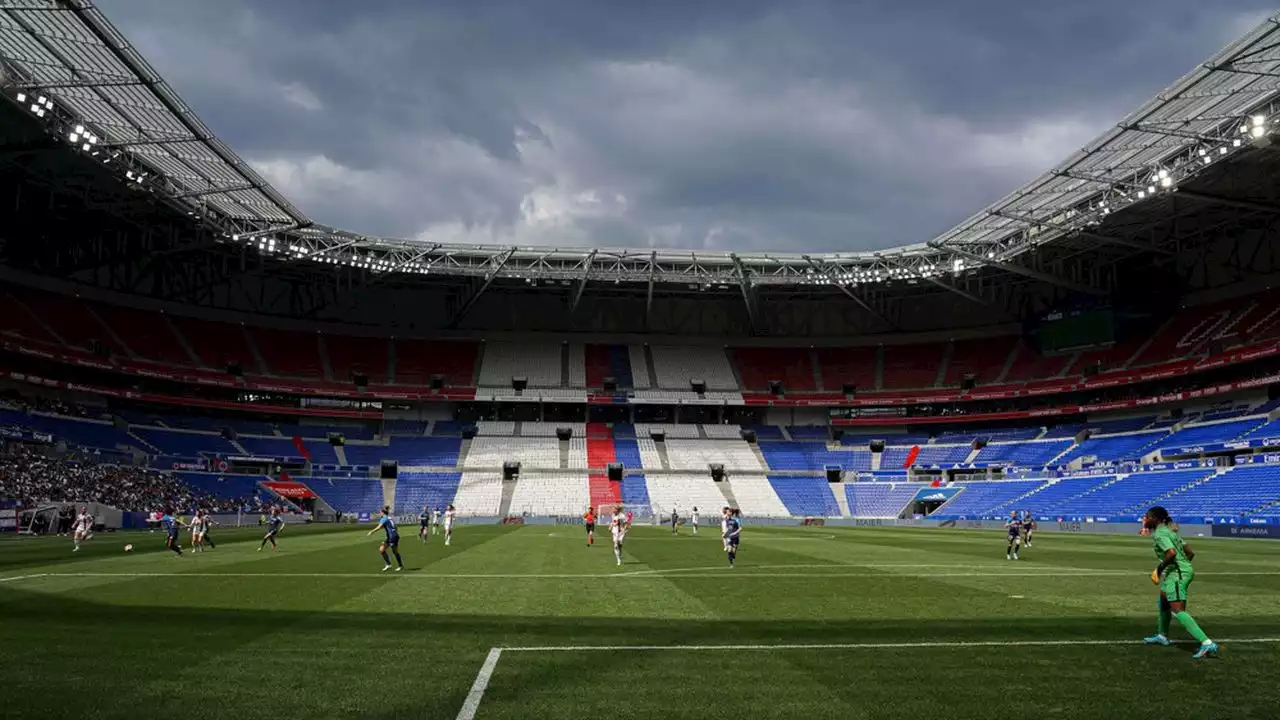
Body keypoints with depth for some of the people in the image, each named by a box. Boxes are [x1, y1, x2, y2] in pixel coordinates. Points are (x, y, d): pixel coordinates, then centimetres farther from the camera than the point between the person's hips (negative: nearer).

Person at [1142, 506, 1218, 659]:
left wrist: (1159, 568, -16)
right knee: (1163, 600, 30)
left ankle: (1207, 644, -30)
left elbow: (1171, 553, -28)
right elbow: (1190, 553, 17)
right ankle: (1162, 636, 49)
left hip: (1176, 573, -11)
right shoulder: (1170, 530, 16)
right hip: (1185, 570, 11)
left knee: (1177, 611, -18)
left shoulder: (1159, 533, -13)